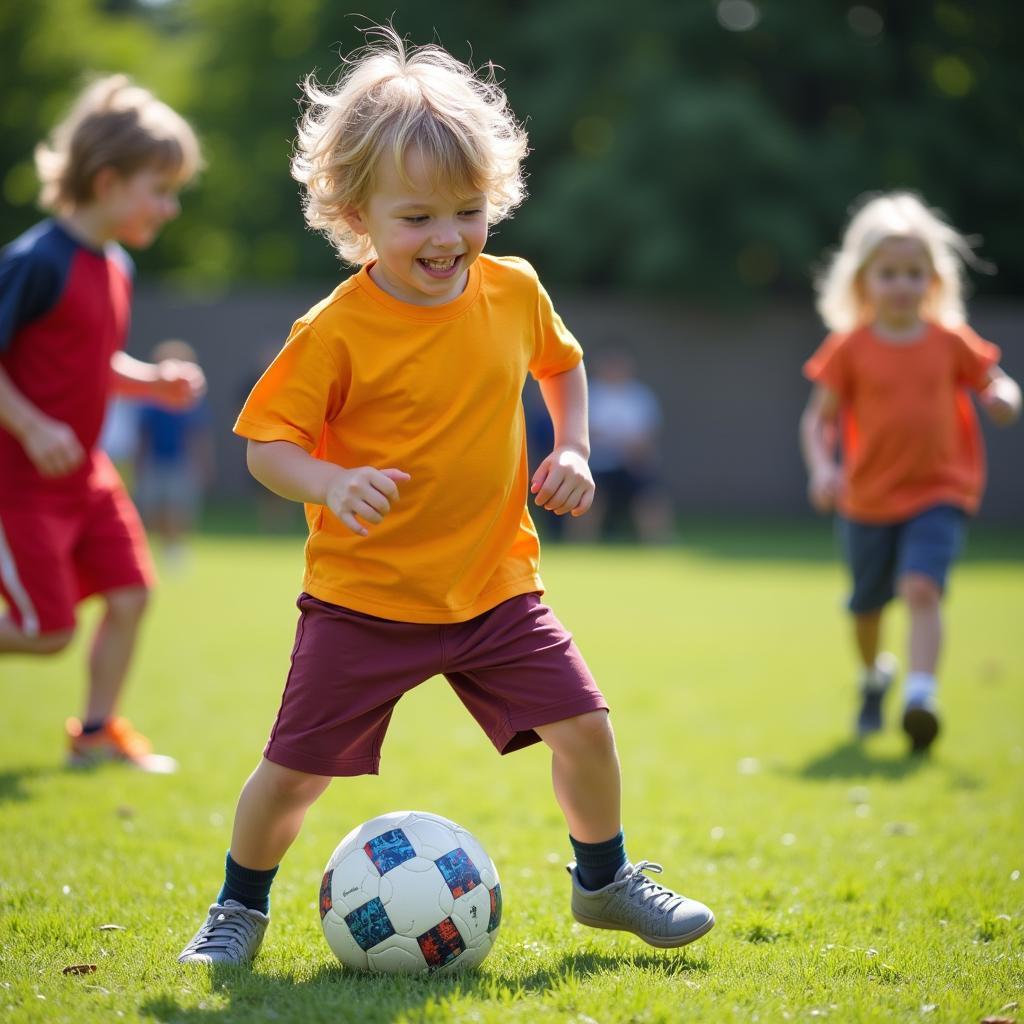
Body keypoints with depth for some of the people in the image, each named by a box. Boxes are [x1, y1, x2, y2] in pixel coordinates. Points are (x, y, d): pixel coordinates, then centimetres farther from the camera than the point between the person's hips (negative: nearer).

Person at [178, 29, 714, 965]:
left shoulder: (514, 291, -1)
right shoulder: (337, 331, -16)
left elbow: (562, 364, 20)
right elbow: (268, 444, -12)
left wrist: (572, 449, 6)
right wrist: (333, 484, -31)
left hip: (495, 586, 4)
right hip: (365, 598, -3)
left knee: (584, 728, -1)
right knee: (294, 770, -1)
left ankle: (603, 880, 26)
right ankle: (241, 907, 26)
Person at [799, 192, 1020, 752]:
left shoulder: (951, 342, -1)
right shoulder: (850, 348, -4)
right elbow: (819, 417, 0)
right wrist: (822, 468, -17)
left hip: (938, 494, -1)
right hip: (869, 500, 1)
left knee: (922, 587, -24)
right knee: (866, 605, 17)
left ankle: (921, 694, -30)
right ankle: (874, 675, 46)